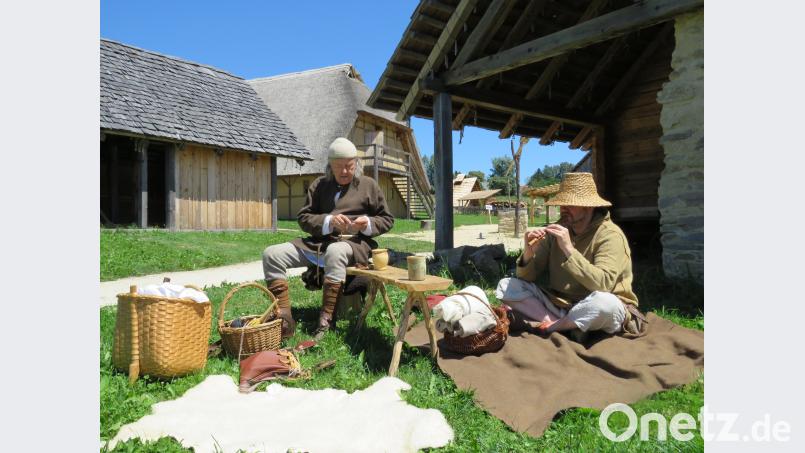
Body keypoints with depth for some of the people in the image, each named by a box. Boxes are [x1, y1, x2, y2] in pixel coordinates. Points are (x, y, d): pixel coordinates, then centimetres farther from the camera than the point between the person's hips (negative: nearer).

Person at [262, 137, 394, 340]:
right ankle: (284, 322, -19)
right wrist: (328, 221, -10)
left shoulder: (368, 185, 10)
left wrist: (367, 224, -9)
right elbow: (303, 217, 9)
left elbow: (387, 219, 13)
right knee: (271, 254, -14)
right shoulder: (319, 185, 15)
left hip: (354, 243, -4)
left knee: (335, 251, -42)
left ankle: (325, 322, -39)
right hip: (318, 243, 4)